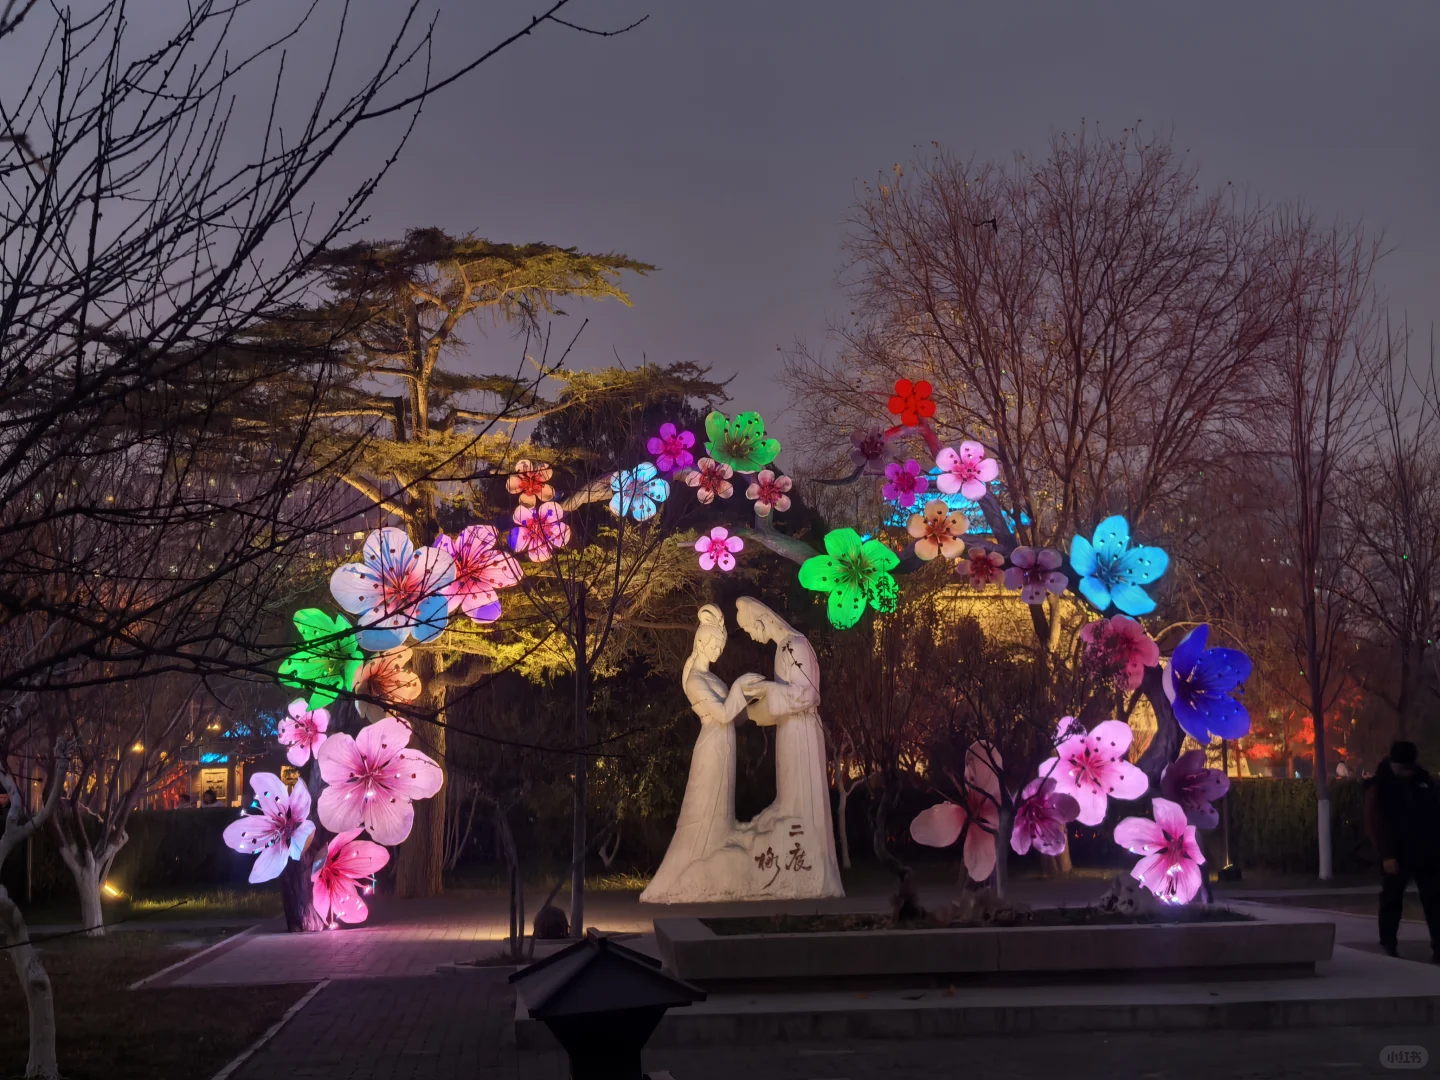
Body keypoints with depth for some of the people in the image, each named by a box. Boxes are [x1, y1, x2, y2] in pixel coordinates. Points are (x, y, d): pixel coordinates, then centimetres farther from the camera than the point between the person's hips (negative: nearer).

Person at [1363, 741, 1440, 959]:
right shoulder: (1379, 786, -7)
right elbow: (1373, 823, -11)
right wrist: (1386, 855, -16)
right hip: (1396, 855, -4)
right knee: (1392, 900, 4)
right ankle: (1388, 946, 13)